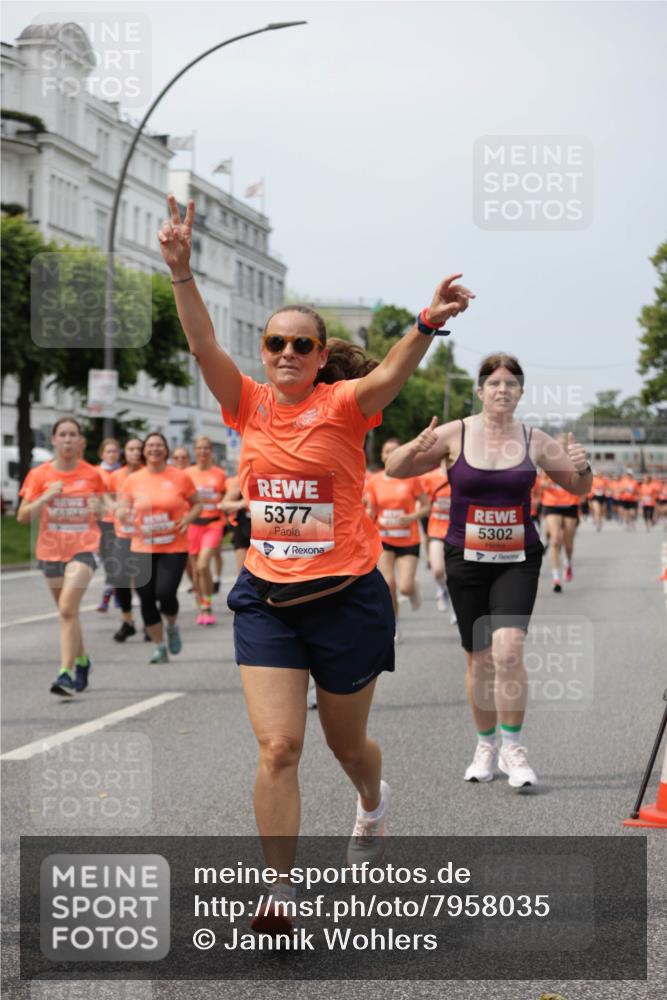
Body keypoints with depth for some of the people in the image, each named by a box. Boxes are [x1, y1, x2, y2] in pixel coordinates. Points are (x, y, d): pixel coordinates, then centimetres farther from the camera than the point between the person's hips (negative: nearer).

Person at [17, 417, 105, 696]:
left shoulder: (92, 475, 1)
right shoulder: (39, 475, 0)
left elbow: (100, 508, 14)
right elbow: (22, 517, -2)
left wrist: (98, 508, -9)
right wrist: (45, 498, -17)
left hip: (83, 549, -2)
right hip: (51, 550, 2)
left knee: (68, 608, -20)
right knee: (67, 611, 14)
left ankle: (66, 673, -22)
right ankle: (81, 660, 38)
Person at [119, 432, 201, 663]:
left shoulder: (180, 477, -1)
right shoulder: (133, 480, 4)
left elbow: (196, 504, 10)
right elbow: (122, 508, 12)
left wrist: (188, 519, -10)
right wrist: (124, 513, -11)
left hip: (174, 548, -2)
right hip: (143, 548, 2)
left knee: (165, 593, -15)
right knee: (146, 598, 0)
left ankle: (172, 627, 19)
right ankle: (159, 647, 18)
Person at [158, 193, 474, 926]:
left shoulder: (343, 405, -8)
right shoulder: (248, 405, 1)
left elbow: (389, 375, -28)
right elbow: (203, 344, -13)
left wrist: (428, 324, -48)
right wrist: (180, 269, -27)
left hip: (346, 597, -2)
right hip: (266, 597, 2)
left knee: (346, 743, 16)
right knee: (277, 745, -8)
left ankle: (373, 804, 51)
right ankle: (280, 887, 4)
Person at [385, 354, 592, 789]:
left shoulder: (534, 441, 1)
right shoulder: (455, 435, -3)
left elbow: (579, 488, 11)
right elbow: (395, 470, -2)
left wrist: (581, 466, -13)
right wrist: (415, 448, -23)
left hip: (518, 560, 0)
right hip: (466, 560, 0)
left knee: (508, 650, -18)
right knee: (480, 660, 8)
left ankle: (513, 746, -3)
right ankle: (486, 746, 27)